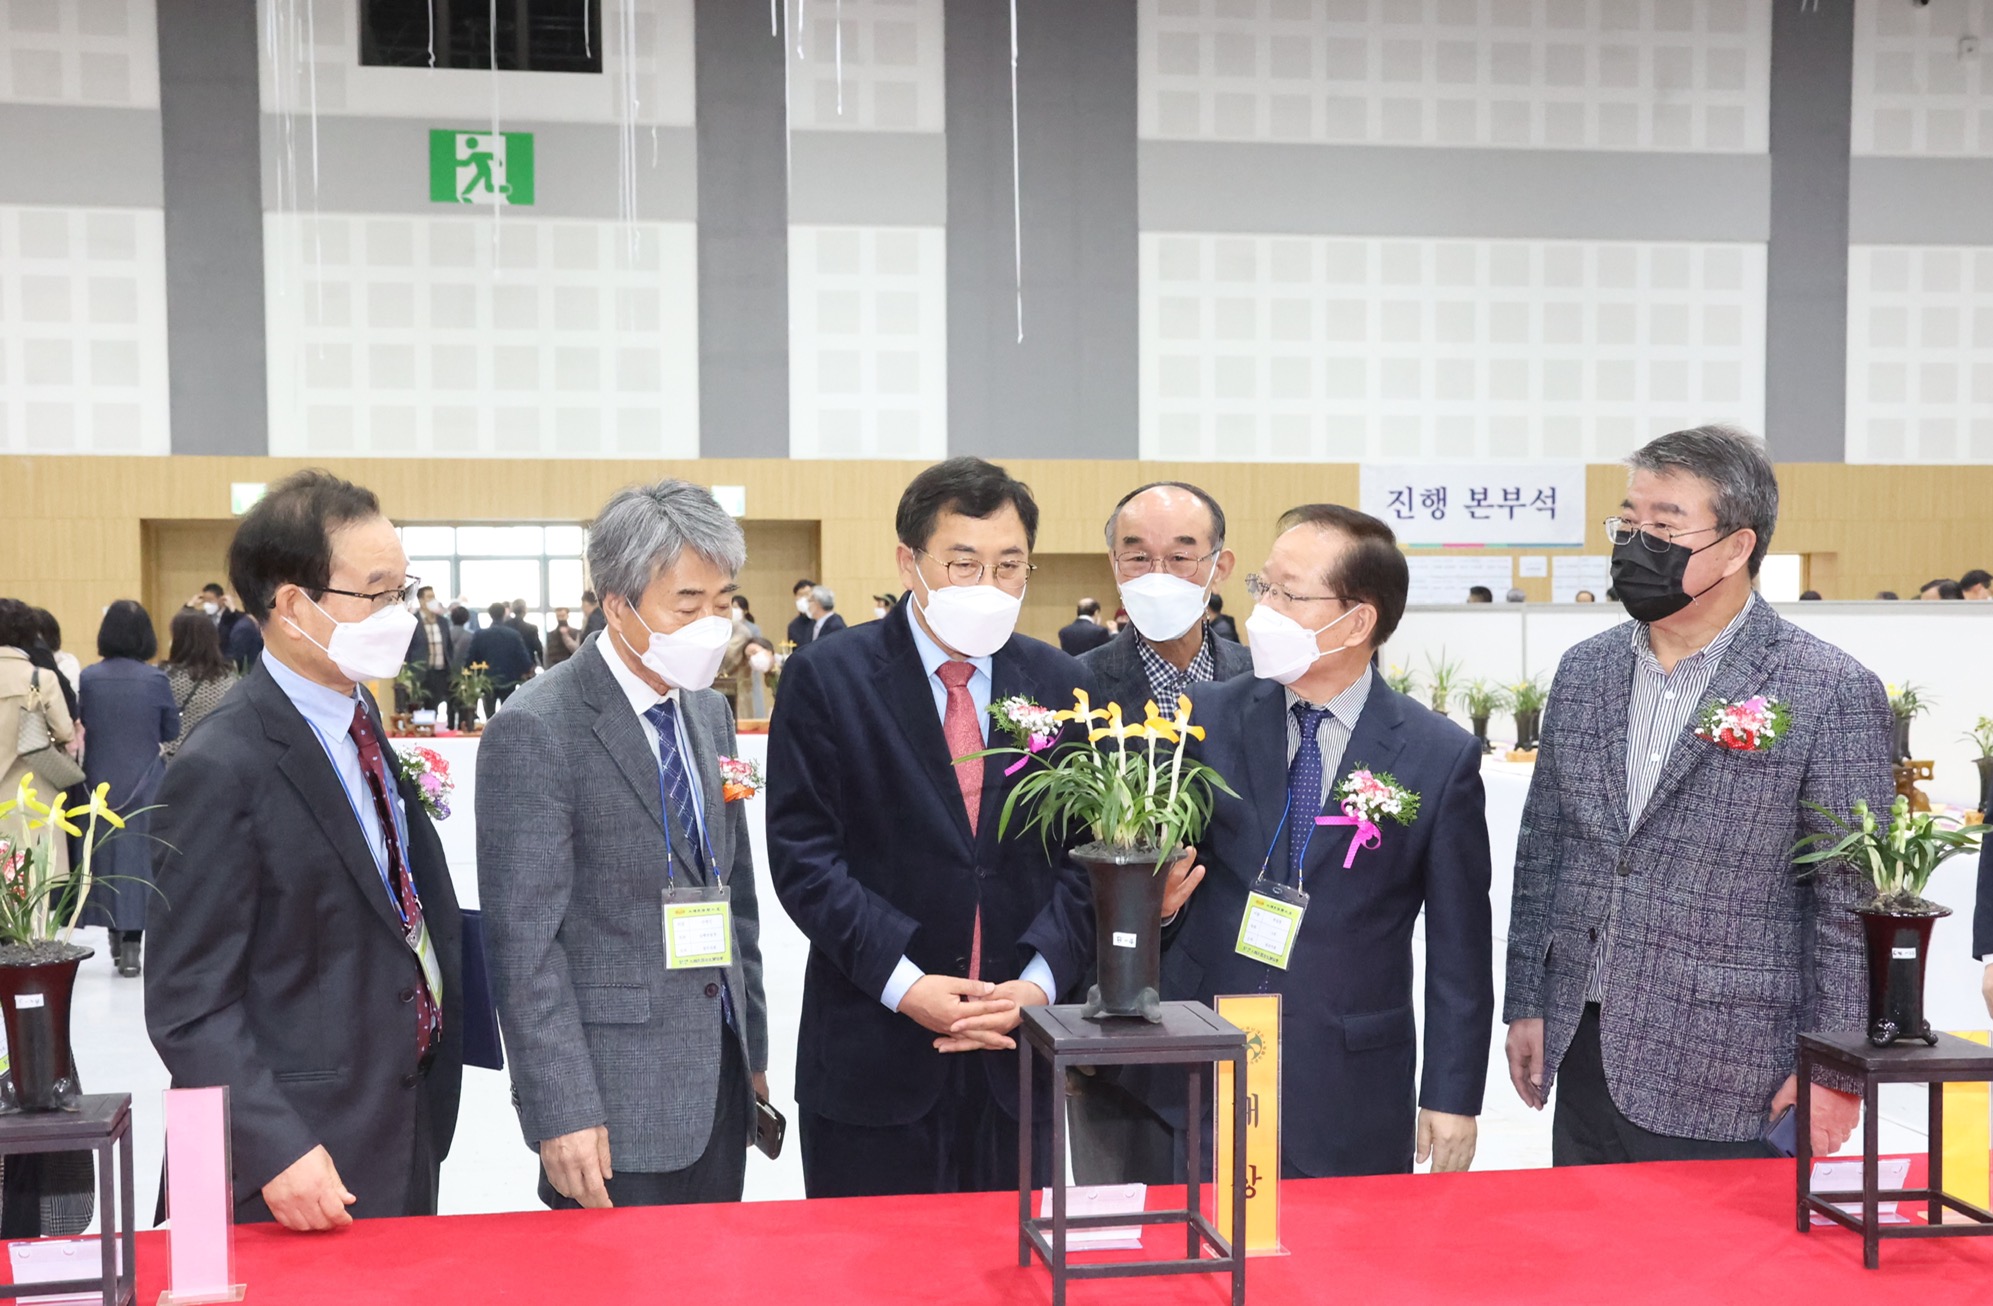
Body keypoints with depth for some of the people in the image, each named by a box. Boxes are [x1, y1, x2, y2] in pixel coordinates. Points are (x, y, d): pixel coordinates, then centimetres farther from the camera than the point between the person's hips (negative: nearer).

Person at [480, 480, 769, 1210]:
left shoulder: (710, 712, 10)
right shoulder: (536, 733, -15)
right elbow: (524, 943, -16)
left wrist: (753, 1053, 17)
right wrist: (561, 1114, -18)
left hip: (721, 1081, 7)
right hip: (617, 1104, -7)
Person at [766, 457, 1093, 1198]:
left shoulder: (1057, 683, 6)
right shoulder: (825, 678, -4)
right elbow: (802, 855, -8)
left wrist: (1042, 979, -9)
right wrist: (903, 983, -16)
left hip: (1018, 1054, 3)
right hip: (874, 1056, -3)